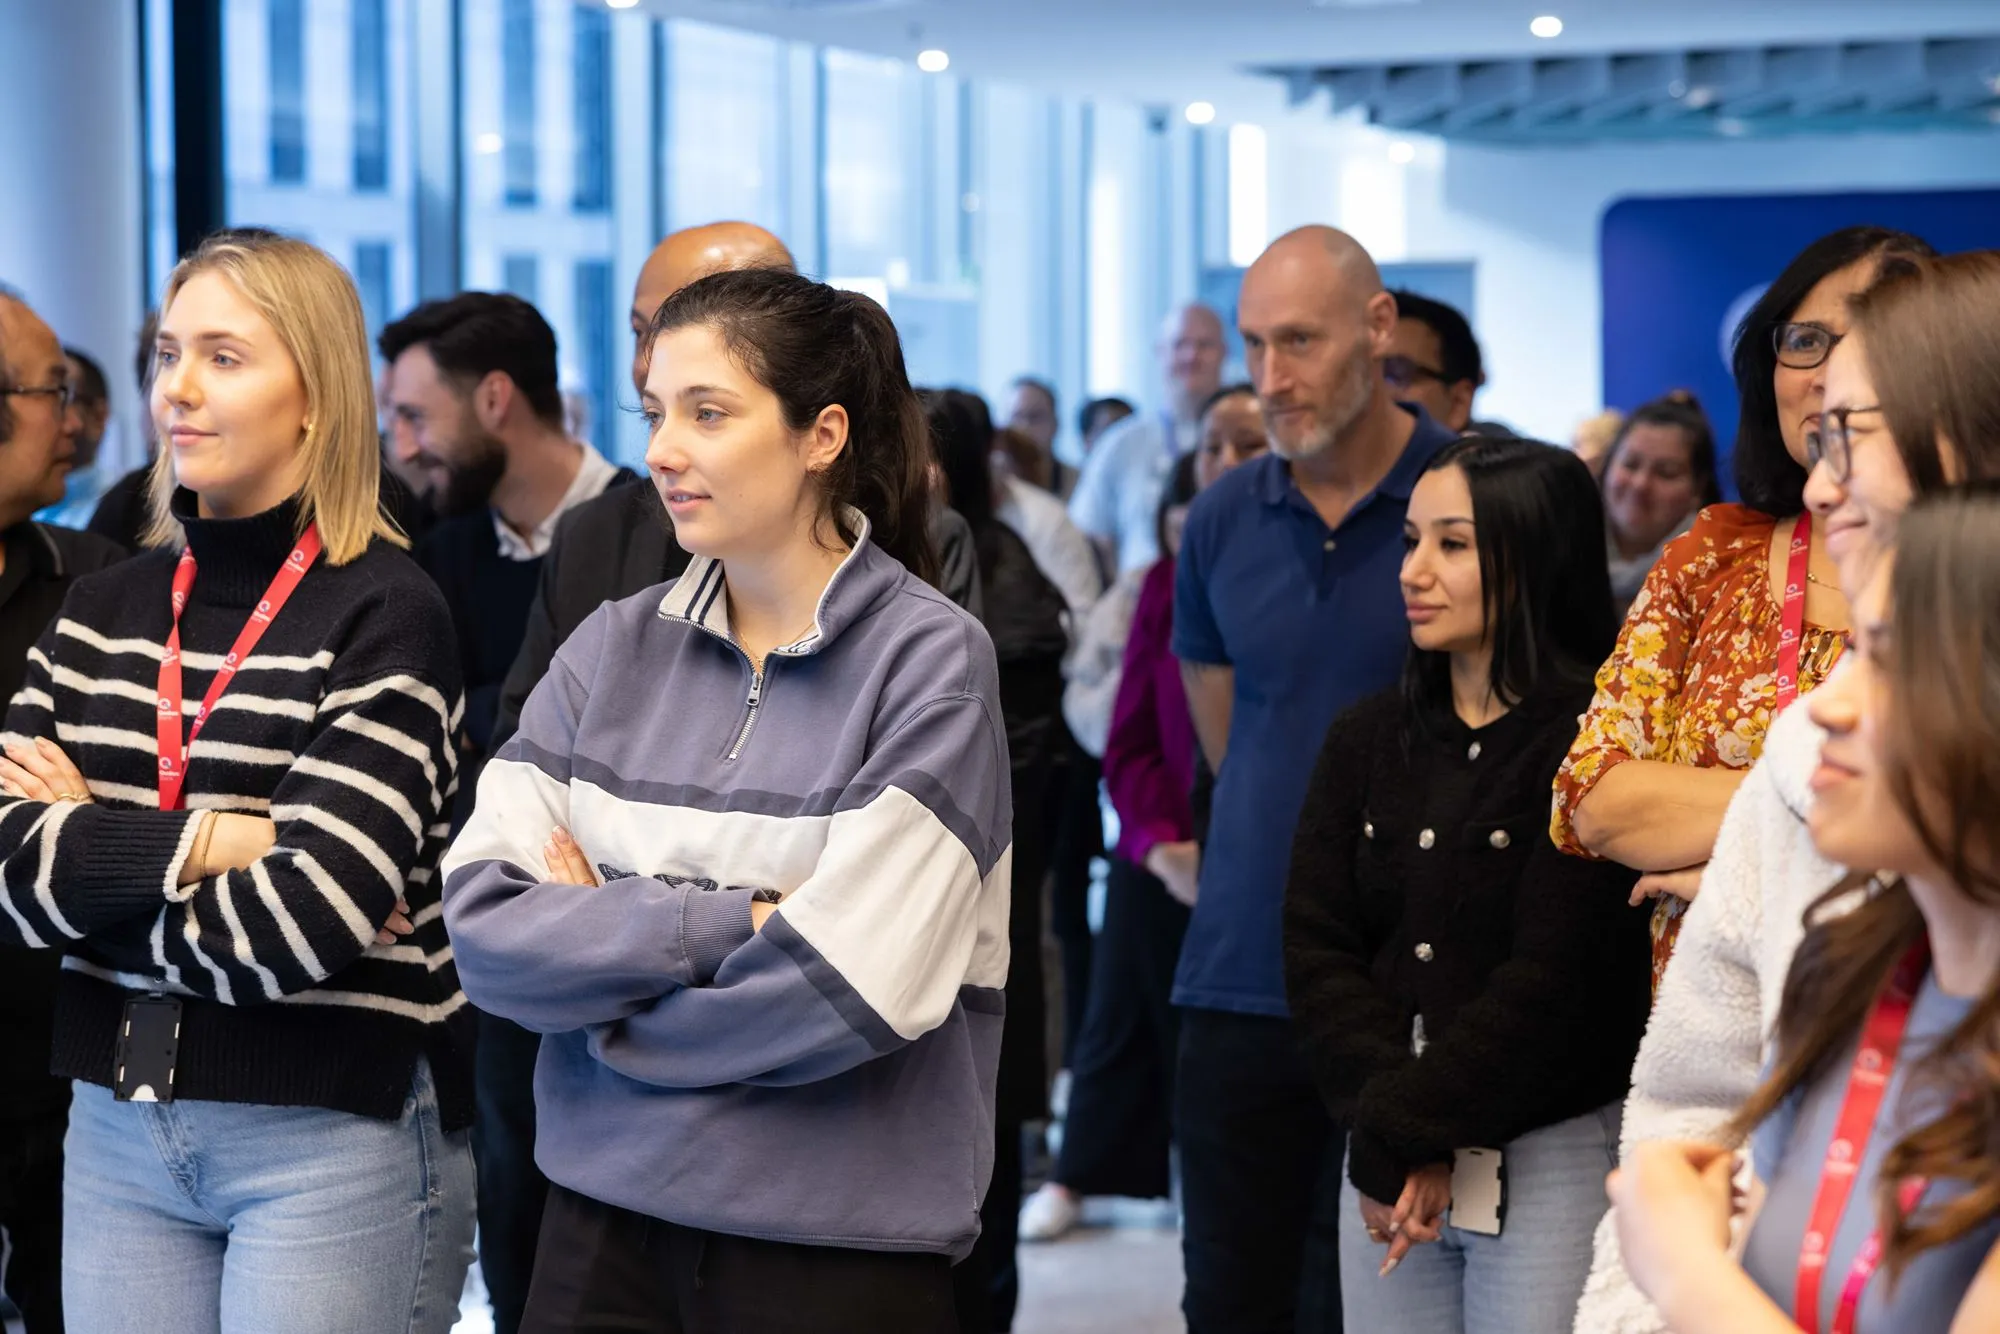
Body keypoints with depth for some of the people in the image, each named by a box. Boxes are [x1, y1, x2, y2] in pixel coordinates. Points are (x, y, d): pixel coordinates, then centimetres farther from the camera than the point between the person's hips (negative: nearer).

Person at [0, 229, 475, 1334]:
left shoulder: (384, 615, -9)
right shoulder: (105, 609, 8)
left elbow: (303, 921, -20)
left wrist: (91, 847, -8)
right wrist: (198, 841, -16)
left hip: (334, 1131, -5)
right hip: (119, 1118, 5)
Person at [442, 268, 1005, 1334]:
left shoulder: (932, 659, -8)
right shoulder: (617, 646, 5)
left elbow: (848, 985, -17)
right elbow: (480, 916, -5)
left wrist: (599, 939, -5)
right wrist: (721, 923, -16)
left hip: (837, 1245, -4)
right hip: (604, 1216, 4)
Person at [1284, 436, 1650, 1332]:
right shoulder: (1365, 741, 10)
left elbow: (1554, 977, -12)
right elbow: (1316, 952, 4)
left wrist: (1402, 1128, -12)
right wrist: (1386, 1138, -10)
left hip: (1553, 1163, -5)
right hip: (1387, 1163, 5)